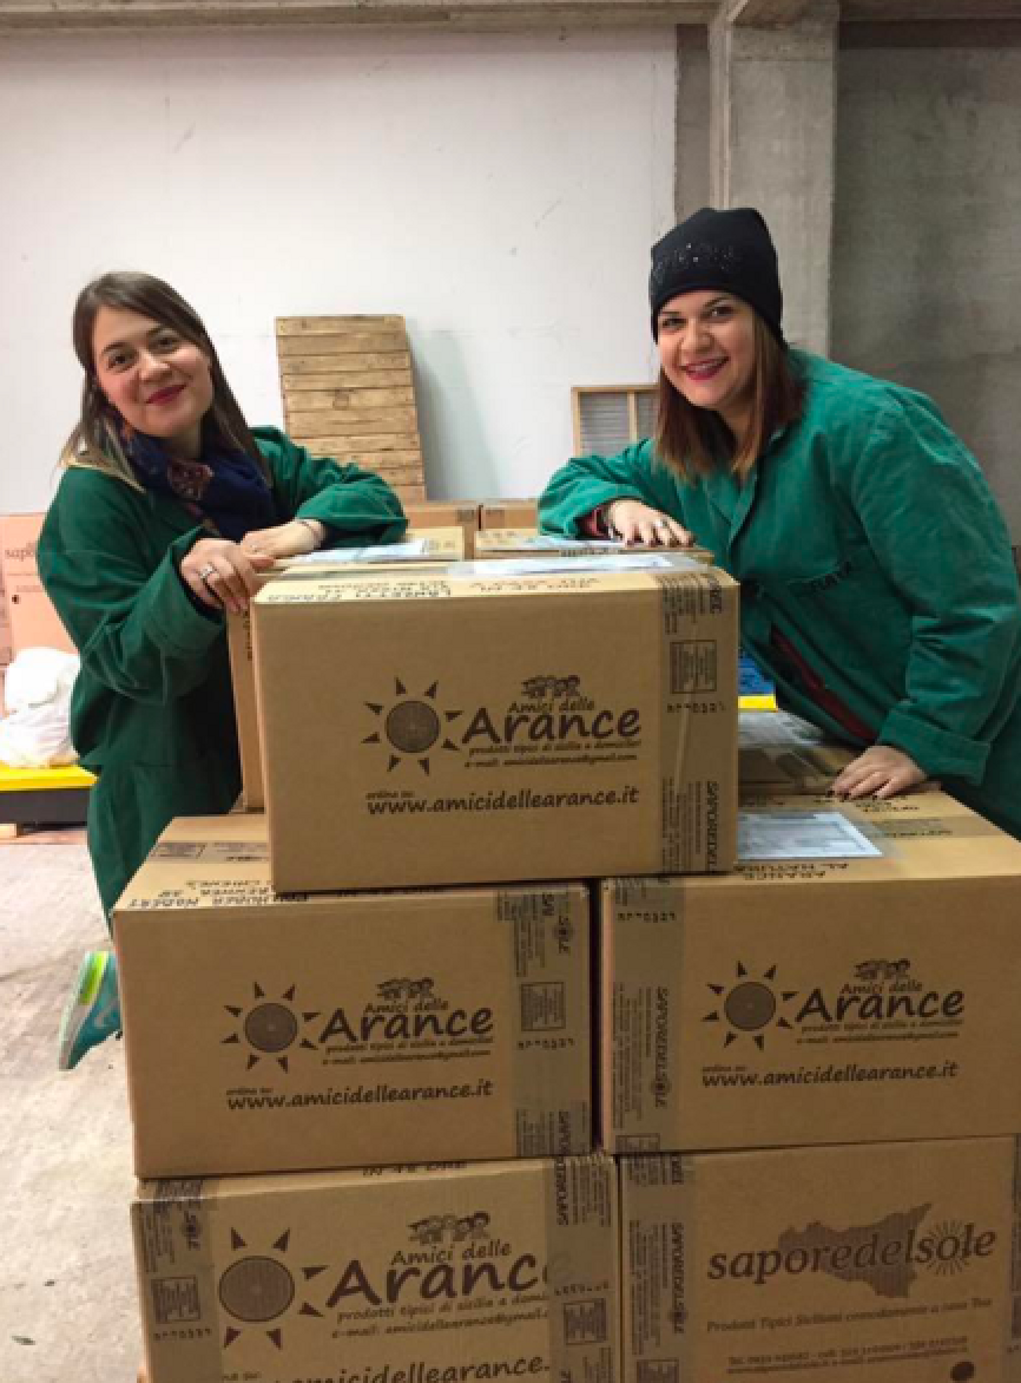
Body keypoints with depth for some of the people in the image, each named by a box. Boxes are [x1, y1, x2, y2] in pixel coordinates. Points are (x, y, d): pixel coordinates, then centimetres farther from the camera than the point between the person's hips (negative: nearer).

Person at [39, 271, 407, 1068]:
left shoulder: (260, 459, -1)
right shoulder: (92, 499, -17)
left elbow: (369, 494, -13)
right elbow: (129, 660, -21)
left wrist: (305, 528, -34)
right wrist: (184, 573, -41)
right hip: (166, 791, -5)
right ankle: (129, 983, 36)